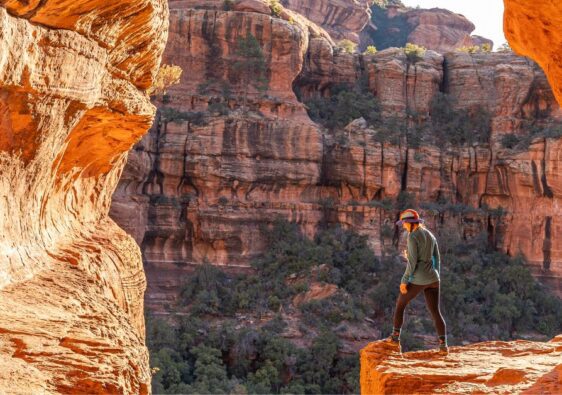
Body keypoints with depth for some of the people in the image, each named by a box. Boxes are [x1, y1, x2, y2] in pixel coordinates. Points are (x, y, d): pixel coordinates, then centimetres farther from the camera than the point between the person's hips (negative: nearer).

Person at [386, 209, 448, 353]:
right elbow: (437, 259, 16)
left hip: (418, 280, -6)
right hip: (432, 278, 6)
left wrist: (404, 281, -12)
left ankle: (395, 337, 19)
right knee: (435, 312, 11)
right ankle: (443, 345, 0)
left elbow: (412, 262, -18)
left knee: (400, 304, 16)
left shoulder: (412, 237, -13)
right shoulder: (431, 235, 12)